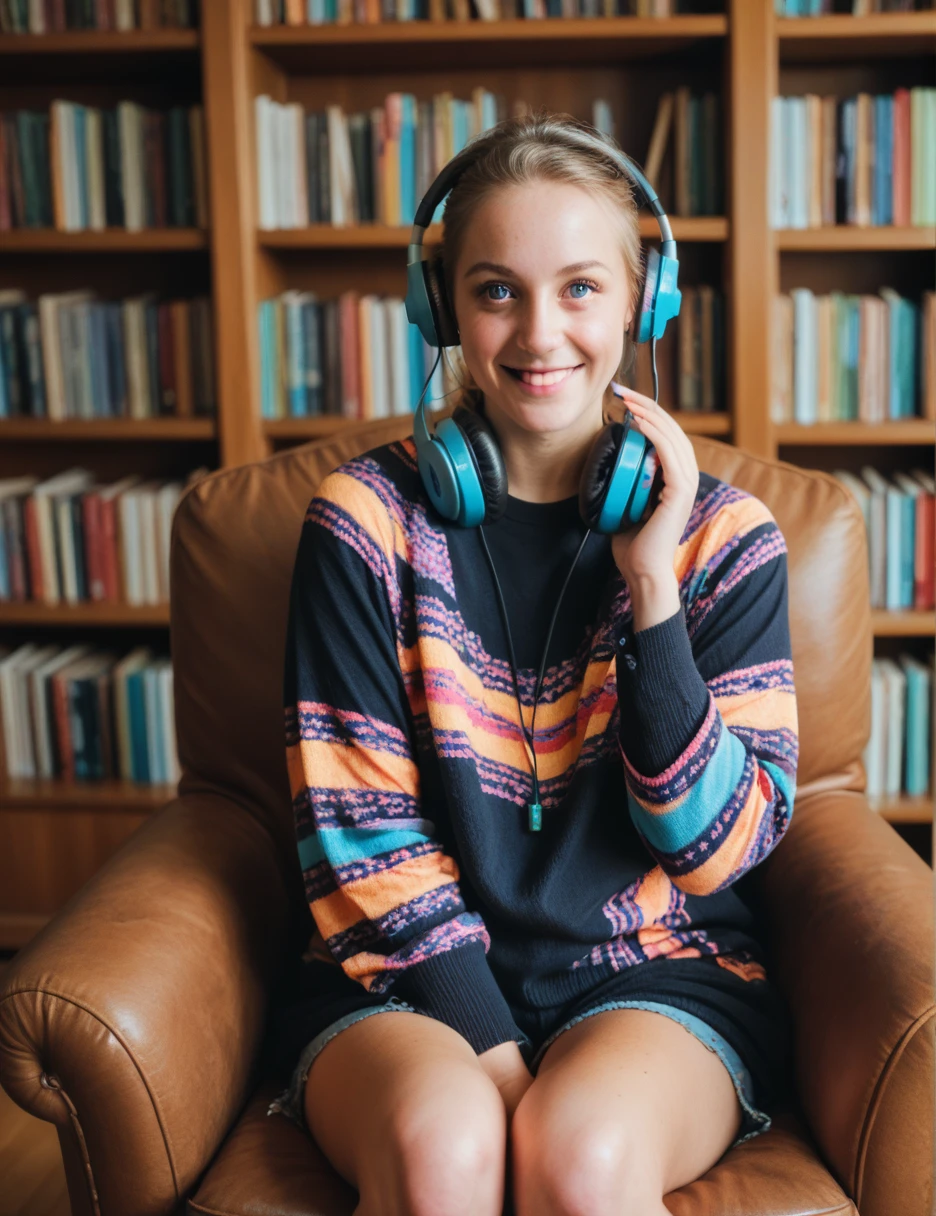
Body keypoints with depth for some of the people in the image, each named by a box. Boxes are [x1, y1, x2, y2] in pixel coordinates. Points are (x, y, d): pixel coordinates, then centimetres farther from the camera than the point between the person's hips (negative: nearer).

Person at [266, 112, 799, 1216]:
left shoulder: (723, 535, 0)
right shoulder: (368, 517, -2)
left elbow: (720, 846, -5)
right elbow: (362, 833, -4)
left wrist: (651, 584, -14)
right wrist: (491, 1047, -15)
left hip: (655, 972, 1)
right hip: (413, 976, 0)